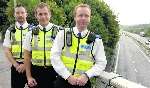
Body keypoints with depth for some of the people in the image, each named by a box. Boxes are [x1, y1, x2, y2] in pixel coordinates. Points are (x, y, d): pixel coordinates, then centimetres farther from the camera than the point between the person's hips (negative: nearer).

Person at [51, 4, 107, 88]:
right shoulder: (63, 34, 0)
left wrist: (87, 75, -13)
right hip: (63, 81, 0)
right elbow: (55, 57, -5)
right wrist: (68, 76, -12)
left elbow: (101, 63, 1)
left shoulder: (96, 40, 1)